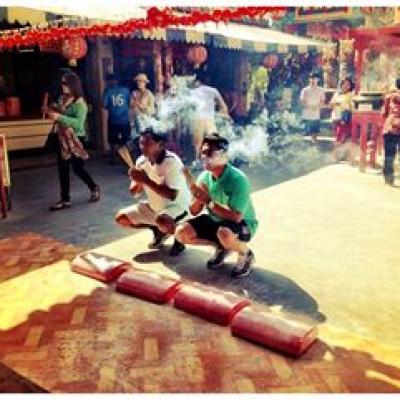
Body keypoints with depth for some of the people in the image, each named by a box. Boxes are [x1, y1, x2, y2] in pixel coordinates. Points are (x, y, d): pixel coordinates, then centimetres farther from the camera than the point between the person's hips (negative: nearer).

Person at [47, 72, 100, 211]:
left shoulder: (79, 102, -14)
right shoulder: (63, 99, 7)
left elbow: (79, 122, -26)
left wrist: (59, 117, -28)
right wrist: (51, 112, 1)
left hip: (75, 139, -7)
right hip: (63, 139, 7)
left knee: (78, 168, 3)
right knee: (62, 169, 8)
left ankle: (94, 188, 29)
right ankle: (65, 200, 17)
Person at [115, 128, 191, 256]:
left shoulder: (172, 161, -25)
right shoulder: (141, 161, -5)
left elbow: (172, 195, -33)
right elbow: (134, 192, 1)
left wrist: (146, 180, -33)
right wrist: (138, 182, -23)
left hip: (177, 205, -7)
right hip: (153, 206, 7)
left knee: (162, 221, -39)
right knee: (121, 218, 0)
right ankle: (158, 230, 15)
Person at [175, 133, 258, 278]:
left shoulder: (238, 179, -27)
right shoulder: (204, 176, -8)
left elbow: (236, 217, -32)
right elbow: (194, 211, -3)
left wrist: (209, 202, -31)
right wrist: (198, 199, -25)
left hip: (242, 224, -6)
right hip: (215, 220, 7)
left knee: (224, 233, -40)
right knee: (181, 233, -8)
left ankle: (245, 254, -5)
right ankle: (221, 247, 13)